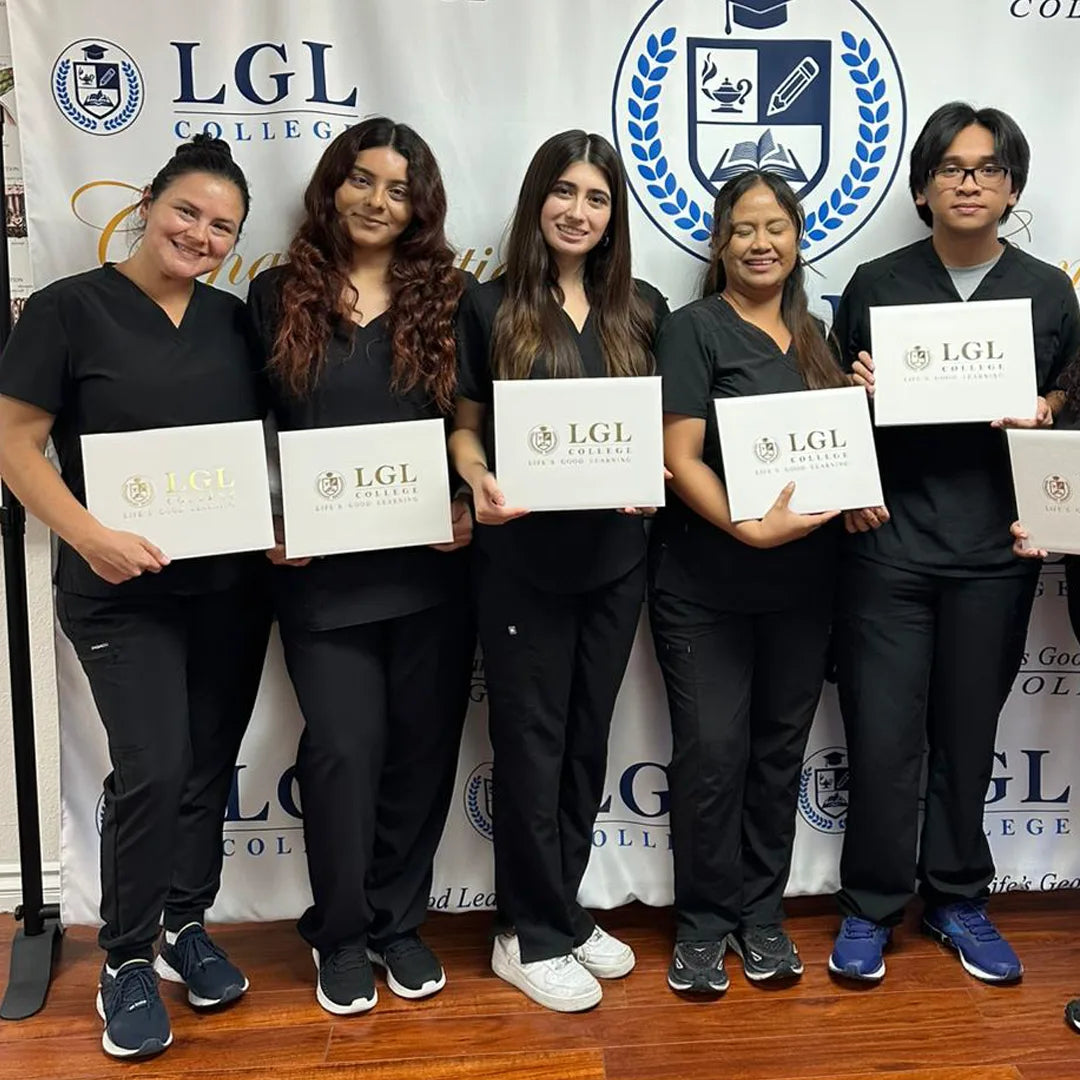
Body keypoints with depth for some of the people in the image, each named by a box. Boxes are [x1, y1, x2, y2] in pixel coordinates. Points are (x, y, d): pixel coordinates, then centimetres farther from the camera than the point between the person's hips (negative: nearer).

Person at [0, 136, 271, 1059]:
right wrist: (87, 533, -22)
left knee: (211, 763, 12)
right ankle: (126, 963, 13)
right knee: (153, 770, -9)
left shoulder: (234, 320, 8)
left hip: (233, 586, 5)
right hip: (123, 592, -5)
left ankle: (185, 926, 32)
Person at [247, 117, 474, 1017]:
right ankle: (340, 933, 22)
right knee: (344, 749, 0)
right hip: (323, 573, -1)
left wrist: (472, 507, -9)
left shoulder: (445, 299, 6)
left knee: (422, 745, 9)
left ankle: (399, 921, 29)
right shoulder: (278, 296, 5)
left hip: (431, 566, 1)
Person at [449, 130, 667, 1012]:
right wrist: (480, 481, -20)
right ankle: (533, 936, 18)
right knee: (531, 739, 3)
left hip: (614, 553, 4)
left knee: (587, 735, 13)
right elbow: (466, 427, 1)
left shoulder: (642, 310, 7)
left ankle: (561, 915, 29)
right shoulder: (491, 309, -1)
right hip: (522, 555, -3)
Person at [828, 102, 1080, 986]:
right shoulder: (876, 285, 3)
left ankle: (958, 898, 30)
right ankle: (871, 906, 19)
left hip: (994, 550, 2)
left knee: (969, 732, 11)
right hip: (890, 543, -1)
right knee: (882, 735, 0)